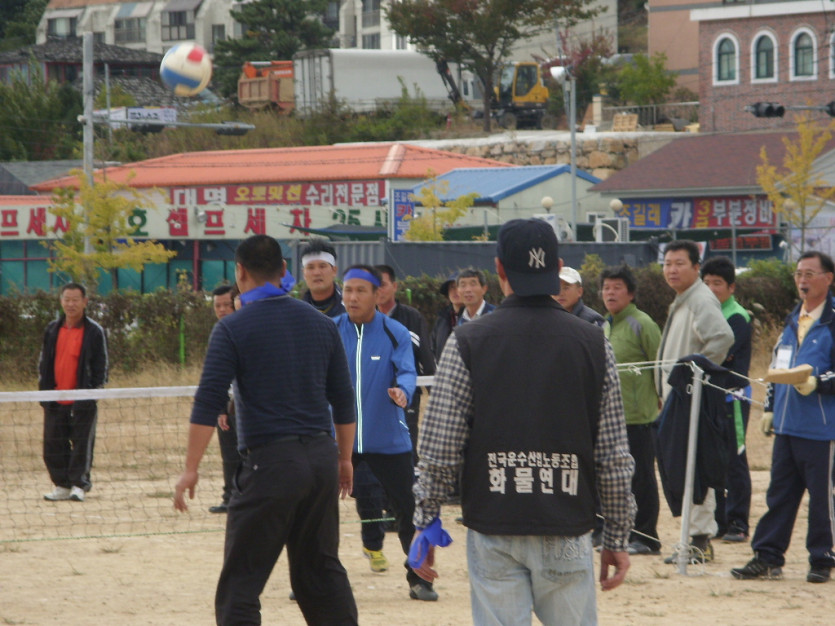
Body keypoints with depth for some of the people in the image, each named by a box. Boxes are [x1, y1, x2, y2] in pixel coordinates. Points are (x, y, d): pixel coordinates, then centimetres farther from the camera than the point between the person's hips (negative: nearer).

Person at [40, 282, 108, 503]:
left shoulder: (94, 332, -2)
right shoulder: (52, 330, 10)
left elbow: (100, 366, -1)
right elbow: (44, 363, 15)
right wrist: (44, 392, 7)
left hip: (82, 402, -4)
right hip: (56, 401, 4)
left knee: (82, 444, -2)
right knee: (53, 445, 4)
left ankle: (79, 485, 3)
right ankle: (61, 485, 13)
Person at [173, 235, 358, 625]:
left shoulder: (234, 328, -6)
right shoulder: (321, 324, 10)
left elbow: (208, 404, -11)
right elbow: (344, 401, 14)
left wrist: (191, 469, -8)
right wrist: (345, 459, 24)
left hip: (268, 461, -5)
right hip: (322, 458, 6)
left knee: (241, 579, -2)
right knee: (322, 571, 15)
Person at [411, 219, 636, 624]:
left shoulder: (468, 344, -3)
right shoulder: (593, 345, 2)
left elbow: (438, 453, -4)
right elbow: (614, 456, 3)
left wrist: (425, 523, 7)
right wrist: (617, 536, 11)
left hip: (492, 531, -1)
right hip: (568, 529, 1)